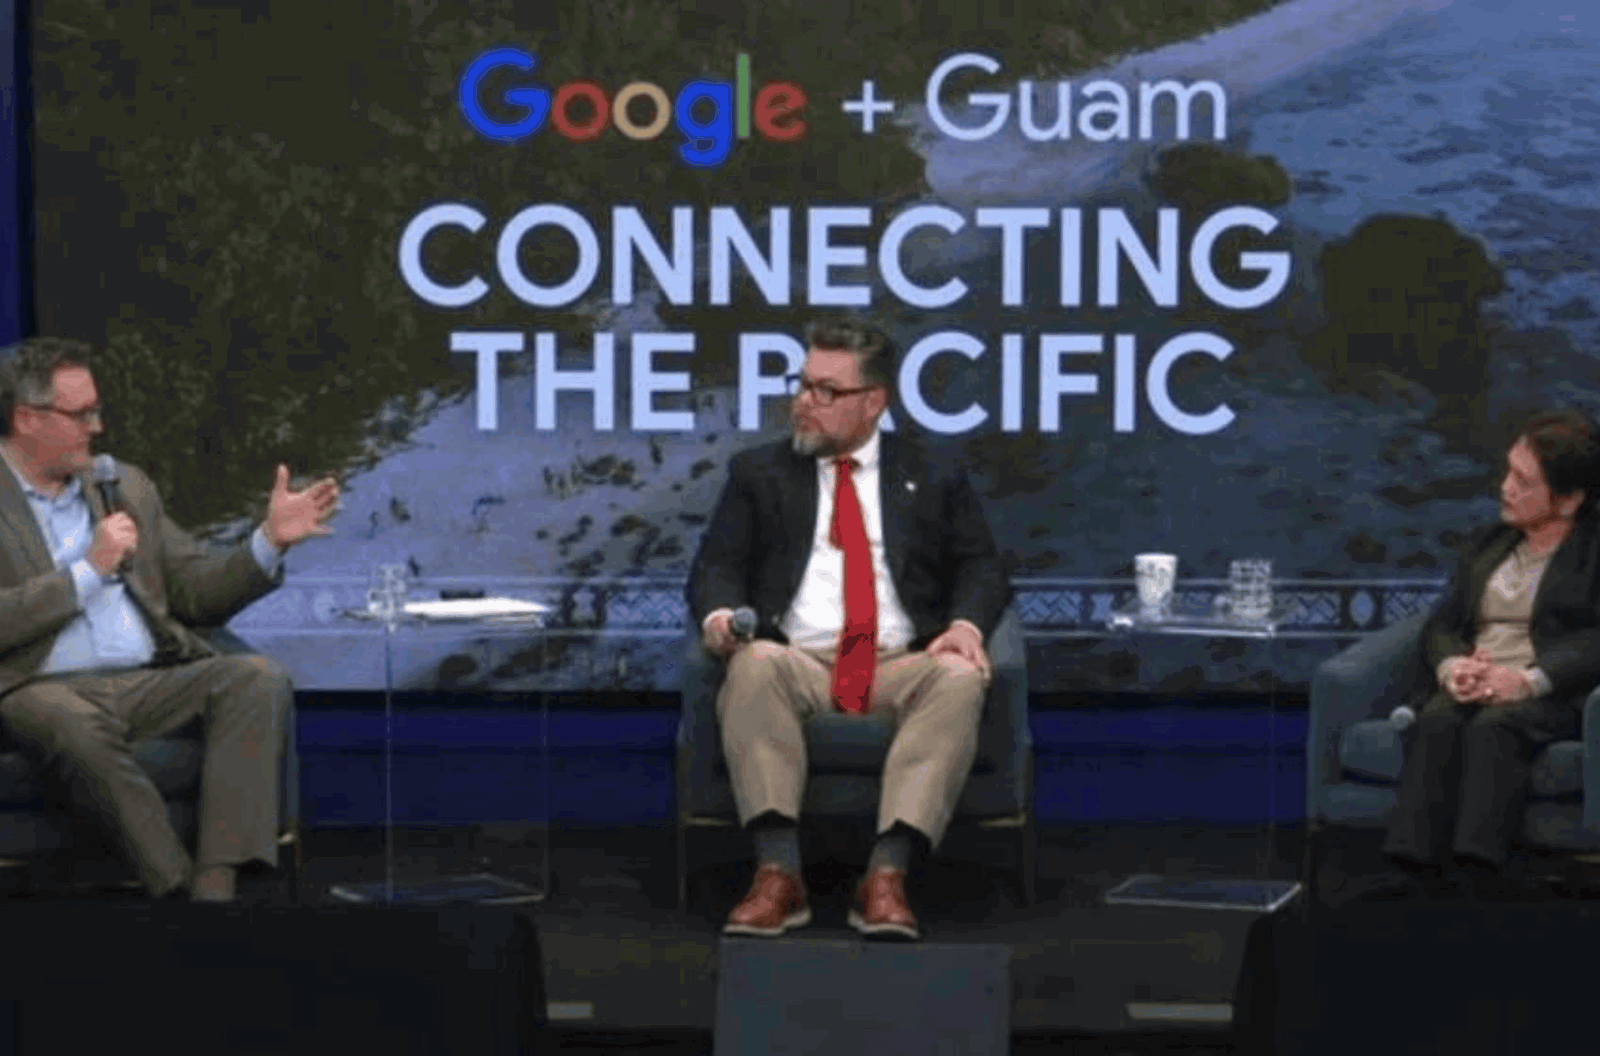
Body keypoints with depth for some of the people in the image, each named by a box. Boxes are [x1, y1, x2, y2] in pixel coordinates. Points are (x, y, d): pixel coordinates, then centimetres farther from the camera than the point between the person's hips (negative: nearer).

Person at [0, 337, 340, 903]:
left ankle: (216, 884, -33)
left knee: (258, 679, -22)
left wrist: (271, 540, 4)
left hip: (151, 681, 5)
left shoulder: (127, 486, 20)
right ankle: (178, 884, -29)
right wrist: (90, 570, -10)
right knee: (77, 724, -39)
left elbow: (197, 595, 20)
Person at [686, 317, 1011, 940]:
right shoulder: (757, 474, 20)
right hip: (797, 661, 0)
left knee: (959, 678, -34)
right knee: (755, 666, -36)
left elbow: (981, 568, 13)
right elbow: (717, 564, 12)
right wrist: (720, 612, -13)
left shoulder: (934, 480, 20)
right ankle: (778, 874, -43)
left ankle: (887, 875, -42)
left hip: (902, 667, 0)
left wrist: (967, 625, -10)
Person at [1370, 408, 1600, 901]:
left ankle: (1477, 876, -54)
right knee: (1437, 721, -31)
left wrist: (1527, 680, -22)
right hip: (1472, 689, 4)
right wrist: (1451, 666, -7)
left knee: (1493, 726, -37)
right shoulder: (1484, 545, 25)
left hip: (1553, 697, -4)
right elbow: (1441, 625, 18)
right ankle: (1417, 874, -47)